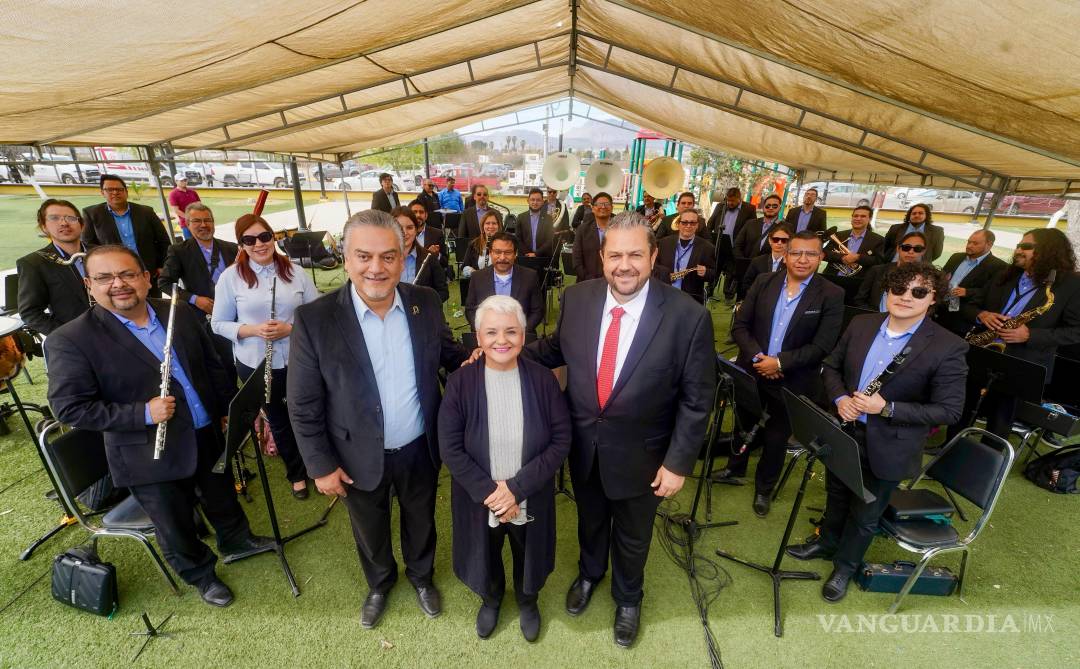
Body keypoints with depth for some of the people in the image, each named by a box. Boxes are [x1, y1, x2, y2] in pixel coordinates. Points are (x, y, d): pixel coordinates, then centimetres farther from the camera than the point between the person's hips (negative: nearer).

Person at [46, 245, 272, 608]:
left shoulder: (179, 314, -3)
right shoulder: (70, 340, -16)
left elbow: (212, 366, 6)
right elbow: (69, 407, -15)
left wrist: (227, 410, 8)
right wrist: (142, 413, -25)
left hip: (208, 436, 4)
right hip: (152, 455, -4)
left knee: (223, 499, 26)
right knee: (176, 528, 16)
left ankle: (236, 540, 53)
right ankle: (200, 574, 42)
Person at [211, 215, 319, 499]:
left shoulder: (295, 272, -3)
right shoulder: (230, 276, -5)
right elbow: (218, 324, -1)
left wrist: (290, 328, -18)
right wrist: (252, 330, -19)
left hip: (298, 360, 0)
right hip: (256, 364, 0)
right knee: (278, 420, 18)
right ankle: (296, 473, 40)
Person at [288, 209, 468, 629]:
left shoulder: (426, 303, -12)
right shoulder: (314, 319, -19)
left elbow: (449, 354, 5)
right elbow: (303, 405, -11)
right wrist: (321, 466, -8)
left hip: (420, 450, 2)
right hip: (360, 458, -1)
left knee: (420, 523, 26)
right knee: (370, 533, 26)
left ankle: (421, 576, 57)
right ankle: (379, 584, 58)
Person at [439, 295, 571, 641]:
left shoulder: (543, 380, -17)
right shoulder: (460, 382, -17)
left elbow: (561, 441, -15)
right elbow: (450, 448, -14)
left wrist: (517, 487, -21)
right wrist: (488, 491, -19)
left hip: (530, 499, 0)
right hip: (479, 500, 0)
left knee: (527, 556, 26)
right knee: (487, 556, 27)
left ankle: (527, 600, 59)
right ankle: (491, 598, 61)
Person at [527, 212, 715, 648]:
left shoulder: (688, 316, -22)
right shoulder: (577, 298, -13)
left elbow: (696, 399, -13)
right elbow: (556, 349, 4)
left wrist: (679, 462, -11)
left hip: (640, 455, -2)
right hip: (583, 446, 3)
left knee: (632, 537, 25)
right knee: (589, 519, 30)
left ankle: (628, 598, 58)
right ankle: (589, 573, 63)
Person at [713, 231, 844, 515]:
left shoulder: (832, 295, -10)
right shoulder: (764, 282, -2)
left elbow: (822, 346, -14)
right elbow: (740, 325, -4)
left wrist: (780, 363, -21)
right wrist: (757, 357, -18)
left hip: (792, 382, -2)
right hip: (751, 373, 3)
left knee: (776, 439, 14)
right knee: (744, 425, 22)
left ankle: (764, 488, 38)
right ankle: (735, 468, 49)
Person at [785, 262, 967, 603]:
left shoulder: (948, 347, -16)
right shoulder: (861, 324, -4)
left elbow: (949, 411, -15)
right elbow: (831, 366, 5)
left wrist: (887, 408, -27)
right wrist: (840, 399, -13)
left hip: (887, 447, -3)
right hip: (844, 432, 4)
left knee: (865, 515, 17)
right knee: (836, 495, 26)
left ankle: (845, 565, 42)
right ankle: (826, 542, 52)